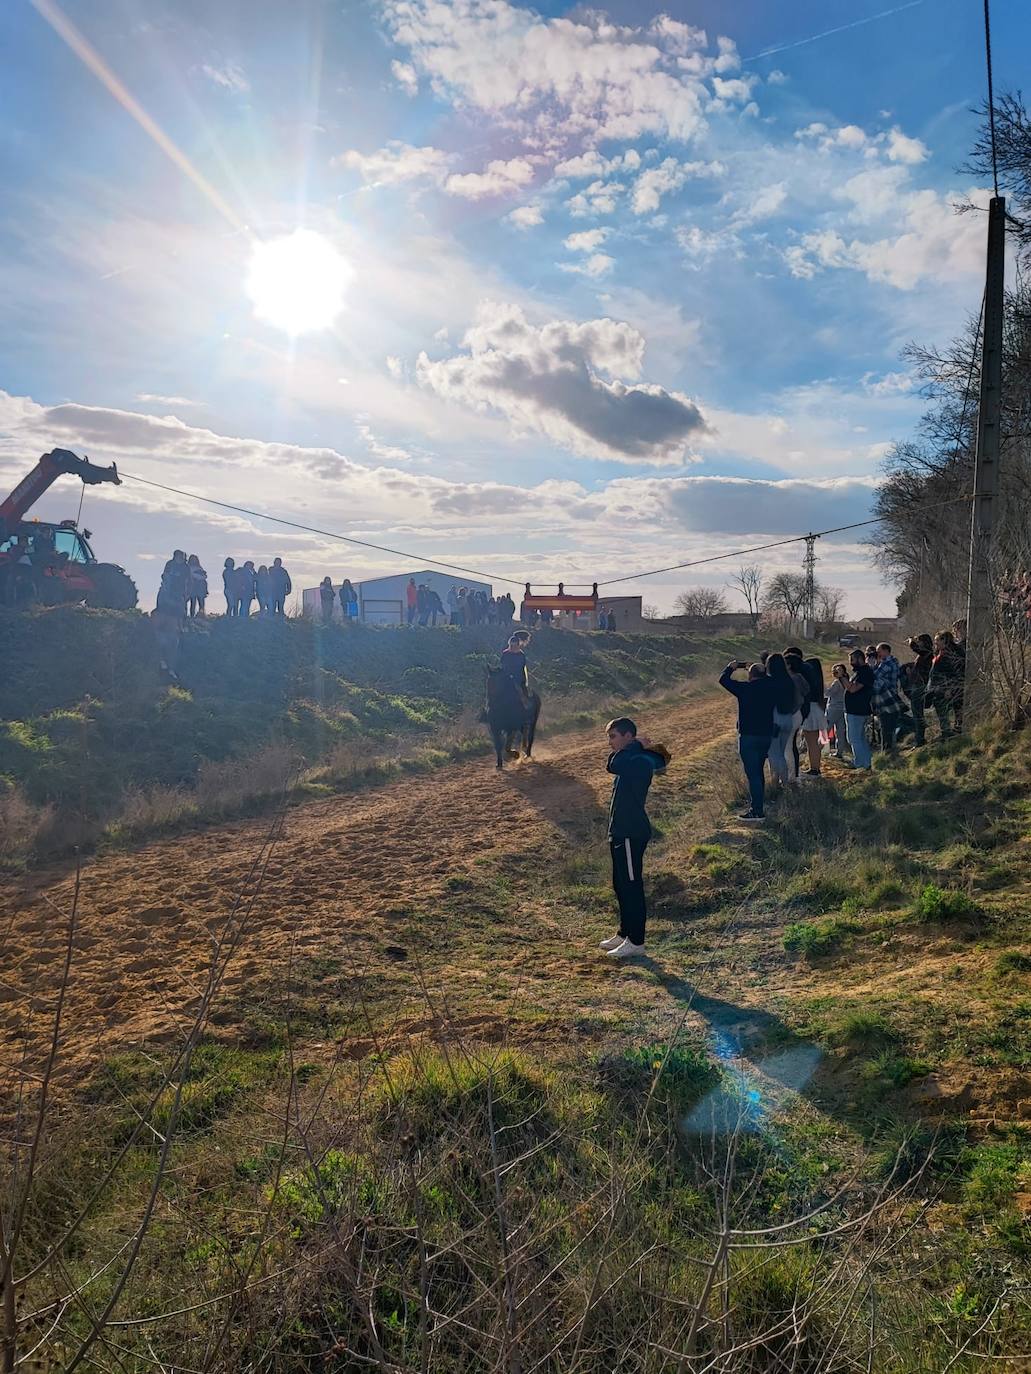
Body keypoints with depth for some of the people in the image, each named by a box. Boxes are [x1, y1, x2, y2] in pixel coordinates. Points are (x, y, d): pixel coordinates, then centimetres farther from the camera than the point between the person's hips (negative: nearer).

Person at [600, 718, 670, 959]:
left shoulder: (641, 762, -19)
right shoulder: (630, 761, 13)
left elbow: (614, 765, -32)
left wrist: (636, 745, -20)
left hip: (631, 834, -10)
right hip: (620, 833, 10)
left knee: (631, 886, -3)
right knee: (621, 885, 18)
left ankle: (636, 941, 5)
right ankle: (624, 934, 31)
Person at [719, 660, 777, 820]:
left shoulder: (745, 689, -14)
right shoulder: (771, 689, 2)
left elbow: (723, 679, -7)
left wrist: (731, 667, 12)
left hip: (748, 736, -7)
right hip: (767, 735, 7)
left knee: (752, 773, -5)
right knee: (759, 771, 19)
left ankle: (757, 810, -7)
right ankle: (760, 803, 27)